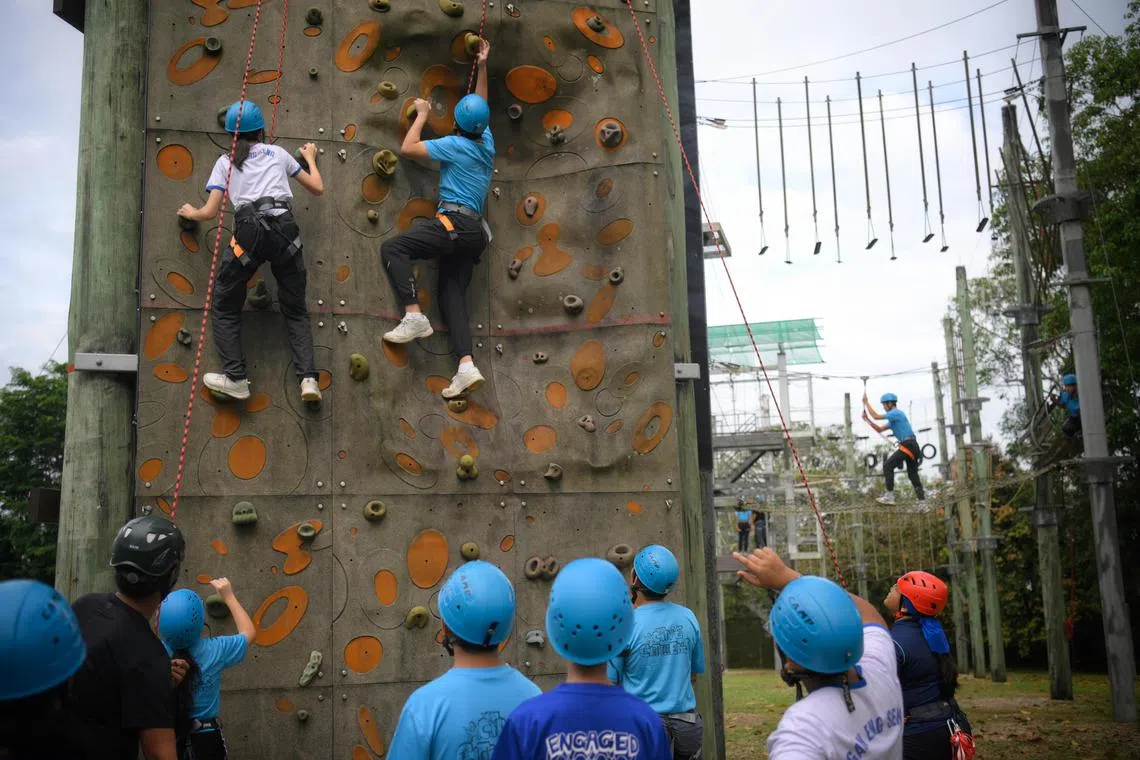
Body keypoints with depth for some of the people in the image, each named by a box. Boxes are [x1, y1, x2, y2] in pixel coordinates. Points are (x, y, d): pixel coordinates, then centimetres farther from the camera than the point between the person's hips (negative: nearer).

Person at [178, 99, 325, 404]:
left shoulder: (225, 161, 17)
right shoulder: (277, 152, 21)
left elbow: (210, 212, 12)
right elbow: (317, 188, 26)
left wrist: (190, 213, 36)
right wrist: (310, 158, 45)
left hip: (249, 231, -2)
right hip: (284, 228, 2)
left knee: (226, 306, 14)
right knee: (295, 309, 11)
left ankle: (236, 378, 4)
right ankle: (308, 377, -6)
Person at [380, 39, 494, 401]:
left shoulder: (454, 144, -5)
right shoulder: (486, 144, 16)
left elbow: (407, 148, -3)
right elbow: (481, 108, 34)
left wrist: (421, 115, 10)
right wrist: (482, 66, 36)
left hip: (455, 223, -8)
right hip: (474, 231, 8)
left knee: (392, 248, -11)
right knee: (451, 294, 3)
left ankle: (414, 316, -23)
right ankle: (466, 366, -10)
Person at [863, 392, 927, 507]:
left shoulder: (896, 413, -7)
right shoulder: (893, 418, 23)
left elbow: (876, 416, -13)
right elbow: (880, 429, 25)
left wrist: (866, 402, -4)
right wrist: (867, 419, 17)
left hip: (908, 445, -10)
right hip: (912, 446, 10)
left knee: (888, 465, -13)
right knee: (913, 474, 11)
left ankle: (890, 496, -17)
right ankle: (922, 502, 11)